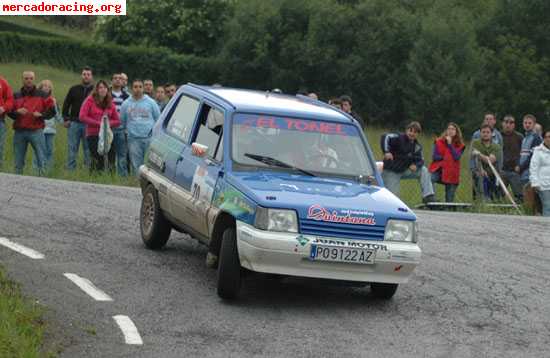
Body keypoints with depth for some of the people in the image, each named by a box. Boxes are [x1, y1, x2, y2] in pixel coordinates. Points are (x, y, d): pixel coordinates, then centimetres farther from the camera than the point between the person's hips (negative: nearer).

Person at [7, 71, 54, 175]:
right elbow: (10, 113, 11)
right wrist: (17, 112, -9)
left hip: (36, 131, -2)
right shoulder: (16, 96, 14)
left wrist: (41, 115, -10)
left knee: (40, 159, -8)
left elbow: (51, 111, 7)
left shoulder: (42, 95, 8)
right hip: (19, 132, 2)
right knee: (19, 162, 4)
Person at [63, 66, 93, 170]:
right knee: (72, 150, 2)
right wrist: (66, 119, 4)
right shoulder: (74, 89, 9)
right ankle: (70, 170, 6)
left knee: (88, 150, 2)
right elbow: (66, 105, 14)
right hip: (74, 123, 1)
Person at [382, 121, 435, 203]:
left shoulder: (417, 147, 4)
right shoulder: (399, 138, -15)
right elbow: (386, 137, -31)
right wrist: (386, 152, -47)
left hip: (404, 171, 6)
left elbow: (420, 160, 8)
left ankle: (428, 197, -8)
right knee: (392, 196, -13)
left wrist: (416, 165, -17)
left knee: (424, 171, -5)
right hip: (391, 172, -6)